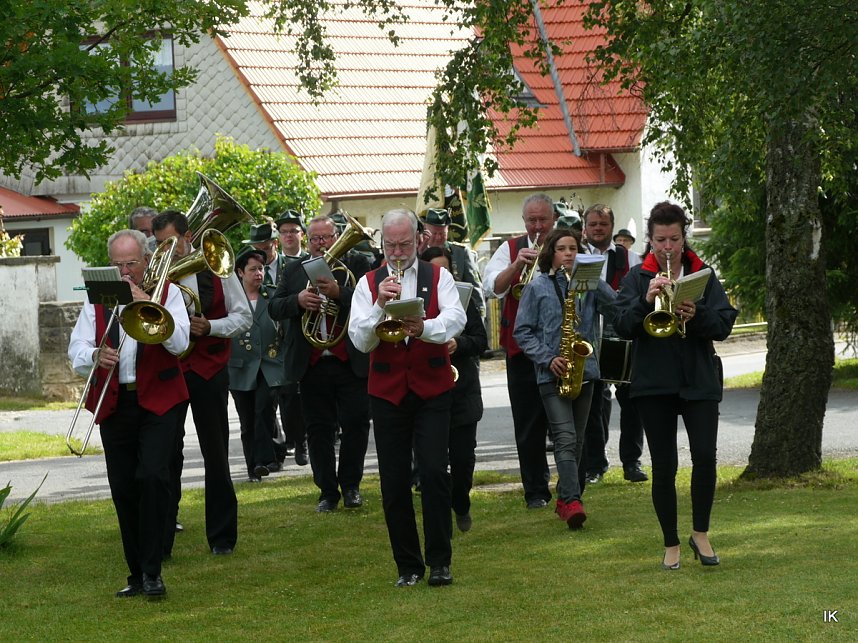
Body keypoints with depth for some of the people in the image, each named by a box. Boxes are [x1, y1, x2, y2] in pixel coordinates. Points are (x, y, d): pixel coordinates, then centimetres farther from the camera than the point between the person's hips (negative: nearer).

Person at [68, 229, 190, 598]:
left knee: (153, 476, -19)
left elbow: (179, 343, -9)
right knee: (123, 489, 4)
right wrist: (95, 356, -18)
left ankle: (152, 570, -12)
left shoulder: (167, 292, 4)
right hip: (113, 404, 3)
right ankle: (137, 574, 14)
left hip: (156, 401, -3)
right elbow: (76, 348, 4)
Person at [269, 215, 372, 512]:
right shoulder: (295, 270, 13)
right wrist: (298, 300, -12)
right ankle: (327, 491, 11)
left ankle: (350, 486, 15)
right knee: (319, 431, 5)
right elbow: (274, 308, 8)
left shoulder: (356, 263, 3)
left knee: (356, 425, -1)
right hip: (311, 363, 3)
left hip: (351, 361, -2)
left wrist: (339, 292, -24)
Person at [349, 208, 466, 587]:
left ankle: (439, 562, -2)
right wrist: (380, 305, -19)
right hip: (387, 392, 2)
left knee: (434, 473, -12)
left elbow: (456, 319, -13)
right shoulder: (368, 284, 7)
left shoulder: (438, 277, 5)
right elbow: (360, 341, -3)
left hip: (432, 389, -2)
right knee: (394, 484, 3)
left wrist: (424, 328, -32)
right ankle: (408, 566, 12)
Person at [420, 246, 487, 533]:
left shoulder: (463, 299, 4)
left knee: (463, 456, 2)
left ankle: (461, 506, 25)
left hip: (462, 391, 1)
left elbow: (481, 340, 2)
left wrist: (458, 344, -16)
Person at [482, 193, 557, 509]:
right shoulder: (511, 249, 7)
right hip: (523, 349, 1)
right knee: (528, 425, 4)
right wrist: (517, 265, -19)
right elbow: (491, 288, -5)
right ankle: (535, 491, 11)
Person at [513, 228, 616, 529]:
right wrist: (547, 359, -12)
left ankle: (565, 499, 22)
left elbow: (617, 309, -5)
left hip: (584, 370, 4)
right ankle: (572, 501, -22)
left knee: (576, 441, 11)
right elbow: (522, 331, 0)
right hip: (552, 375, -4)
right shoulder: (538, 287, 1)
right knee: (565, 438, -15)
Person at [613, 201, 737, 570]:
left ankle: (701, 532, 7)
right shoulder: (637, 278, 4)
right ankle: (671, 545, 14)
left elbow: (724, 325, -2)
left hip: (699, 381, 0)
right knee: (663, 466, 3)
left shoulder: (703, 275, 6)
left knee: (705, 456, -12)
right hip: (653, 383, 0)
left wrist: (697, 315, -21)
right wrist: (646, 300, -22)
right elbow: (622, 326, -6)